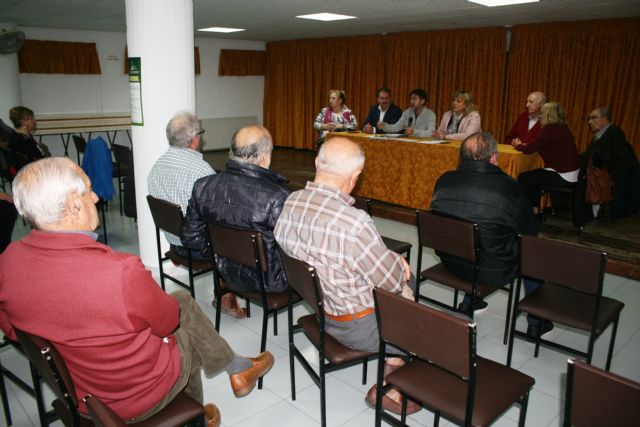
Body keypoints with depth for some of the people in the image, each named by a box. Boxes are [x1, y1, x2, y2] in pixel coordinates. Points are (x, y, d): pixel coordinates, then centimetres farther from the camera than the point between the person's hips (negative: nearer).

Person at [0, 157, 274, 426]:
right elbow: (168, 322, -17)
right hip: (136, 399, -5)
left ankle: (236, 368, 36)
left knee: (182, 300, 20)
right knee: (188, 336, 24)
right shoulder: (121, 272, -37)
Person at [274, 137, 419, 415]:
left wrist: (391, 257, 2)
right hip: (353, 327, -7)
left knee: (405, 280, 24)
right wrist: (398, 263, 4)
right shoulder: (354, 223, -35)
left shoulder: (290, 202, -11)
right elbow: (393, 280, -20)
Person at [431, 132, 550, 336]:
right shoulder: (510, 187, -19)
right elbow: (530, 232, -6)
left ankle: (468, 303, 40)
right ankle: (535, 323, 31)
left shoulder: (443, 180, -6)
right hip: (493, 272, -4)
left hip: (450, 261, 5)